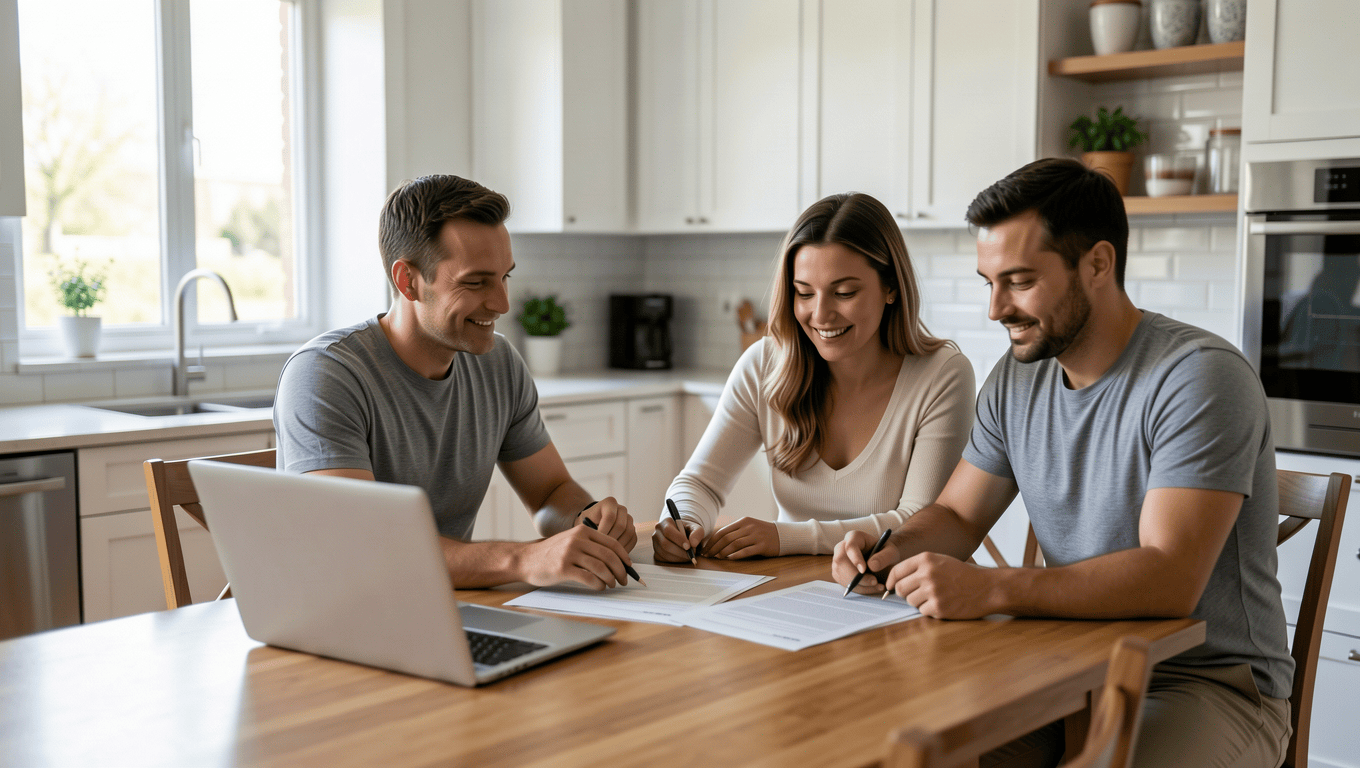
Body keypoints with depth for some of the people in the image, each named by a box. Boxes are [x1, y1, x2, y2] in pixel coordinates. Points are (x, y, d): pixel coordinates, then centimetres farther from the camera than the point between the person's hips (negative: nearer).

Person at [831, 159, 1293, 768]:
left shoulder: (1201, 376, -18)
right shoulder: (1017, 379, 5)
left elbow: (1169, 579, -28)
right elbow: (956, 516, 13)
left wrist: (989, 589, -36)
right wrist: (893, 551, -11)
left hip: (1212, 683, -5)